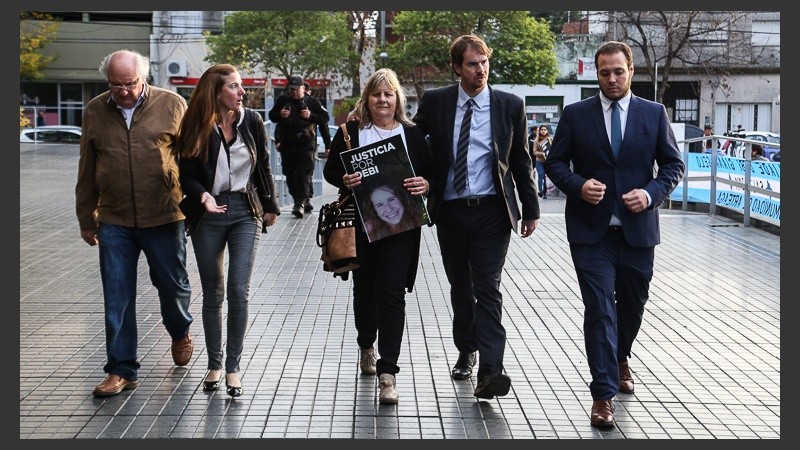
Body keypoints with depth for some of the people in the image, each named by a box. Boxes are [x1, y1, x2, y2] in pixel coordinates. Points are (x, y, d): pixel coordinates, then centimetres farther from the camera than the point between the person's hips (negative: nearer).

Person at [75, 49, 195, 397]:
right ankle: (121, 369, 13)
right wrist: (86, 218, 13)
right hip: (114, 222, 2)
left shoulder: (172, 105, -4)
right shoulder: (94, 111, 5)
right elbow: (87, 170, 12)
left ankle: (180, 334, 43)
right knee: (117, 299, 3)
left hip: (164, 217, -2)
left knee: (172, 285, 13)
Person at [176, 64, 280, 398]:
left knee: (239, 290, -8)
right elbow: (187, 175, -5)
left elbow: (263, 166, 9)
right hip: (208, 214, 0)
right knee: (212, 293, 8)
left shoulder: (252, 121, -1)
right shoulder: (196, 129, -6)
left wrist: (270, 205, 12)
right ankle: (214, 364, 22)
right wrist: (202, 195, -24)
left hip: (245, 210, 1)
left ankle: (233, 366, 3)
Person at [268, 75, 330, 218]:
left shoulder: (311, 102, 3)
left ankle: (301, 203, -16)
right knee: (290, 174, 8)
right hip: (287, 144, 4)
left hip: (305, 143, -4)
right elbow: (271, 115, 17)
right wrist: (280, 114, -4)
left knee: (304, 173, -12)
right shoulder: (282, 100, 10)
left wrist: (311, 116, -13)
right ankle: (306, 200, 20)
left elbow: (325, 118, 3)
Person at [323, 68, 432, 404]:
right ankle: (367, 346, 43)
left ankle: (387, 373, -10)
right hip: (361, 225, 1)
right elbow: (330, 169, 5)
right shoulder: (351, 131, 4)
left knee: (392, 293, -9)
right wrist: (344, 180, -16)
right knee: (364, 288, 15)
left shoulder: (412, 134, 5)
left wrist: (425, 184, -14)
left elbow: (431, 173, 8)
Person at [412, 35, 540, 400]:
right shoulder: (435, 102, 1)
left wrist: (530, 209, 6)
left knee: (488, 290, -10)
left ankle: (490, 372, -15)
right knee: (460, 287, 14)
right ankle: (466, 352, 33)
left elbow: (522, 160, 6)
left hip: (492, 211, -2)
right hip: (450, 210, 2)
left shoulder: (510, 105, 1)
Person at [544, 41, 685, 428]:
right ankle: (603, 393, -4)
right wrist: (578, 185, -15)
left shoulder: (654, 114, 4)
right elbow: (555, 163, 4)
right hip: (591, 229, -2)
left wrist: (651, 193, -11)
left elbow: (673, 164, 7)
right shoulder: (575, 114, 1)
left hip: (638, 228, 2)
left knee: (632, 304, 17)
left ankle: (619, 359, 46)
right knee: (600, 309, -7)